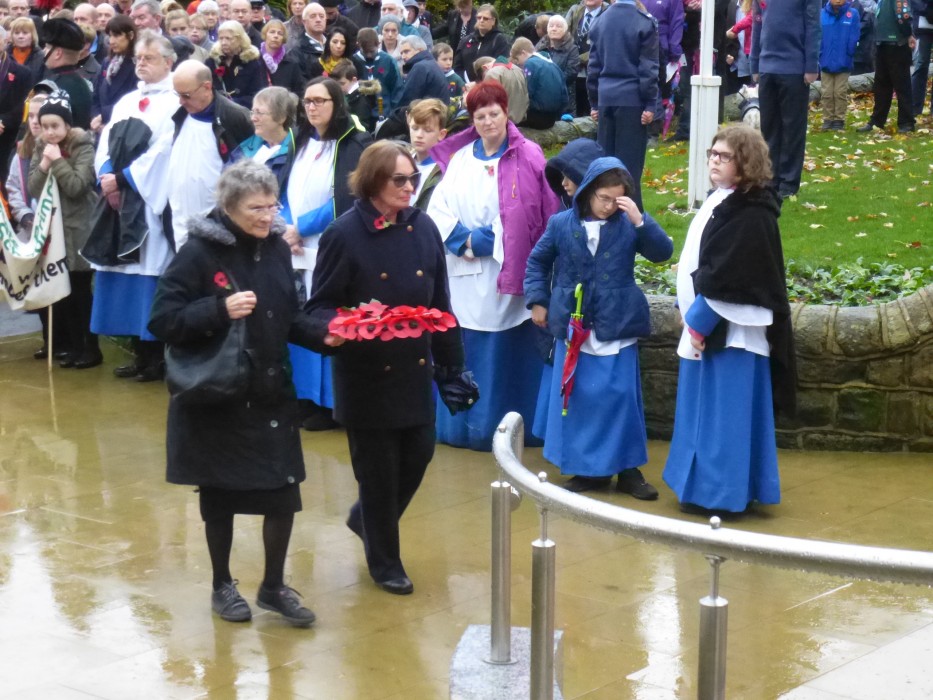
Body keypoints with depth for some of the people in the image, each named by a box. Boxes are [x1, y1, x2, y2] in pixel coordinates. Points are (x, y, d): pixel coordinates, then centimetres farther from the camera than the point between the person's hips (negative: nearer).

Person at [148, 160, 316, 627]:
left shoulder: (277, 248, 2)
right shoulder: (199, 253, -14)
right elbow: (162, 320, -17)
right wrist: (220, 310, -28)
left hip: (272, 394, 4)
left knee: (284, 493, 2)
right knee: (219, 496, 10)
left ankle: (273, 586, 22)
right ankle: (222, 586, 30)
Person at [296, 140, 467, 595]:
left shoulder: (423, 229, 2)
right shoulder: (344, 235, -10)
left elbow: (439, 302, 9)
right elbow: (320, 305, -7)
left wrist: (450, 361, 10)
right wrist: (330, 332, -30)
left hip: (415, 369, 5)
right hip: (365, 372, -5)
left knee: (418, 455, 9)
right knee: (377, 468, 4)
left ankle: (367, 518, 38)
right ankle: (384, 562, 24)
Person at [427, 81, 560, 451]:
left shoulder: (528, 158, -1)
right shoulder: (459, 158, 11)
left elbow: (543, 214, -6)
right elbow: (438, 208, 5)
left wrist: (489, 240, -11)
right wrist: (466, 240, -11)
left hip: (507, 273, -3)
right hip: (465, 275, 3)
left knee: (505, 354, -1)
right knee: (464, 354, 5)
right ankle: (464, 426, 15)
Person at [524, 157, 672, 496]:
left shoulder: (628, 225, -3)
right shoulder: (562, 224, 1)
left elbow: (663, 252, -12)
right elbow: (537, 261, 14)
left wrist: (640, 221, -21)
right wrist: (537, 299, 8)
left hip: (616, 328, -2)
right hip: (573, 327, 2)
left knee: (621, 398, -1)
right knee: (576, 398, 6)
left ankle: (628, 469, 10)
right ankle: (586, 469, 18)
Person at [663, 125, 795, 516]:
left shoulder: (751, 215, -19)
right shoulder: (720, 202, 11)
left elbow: (727, 278, -22)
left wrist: (699, 320, -18)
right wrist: (690, 311, 9)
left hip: (731, 331, -10)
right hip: (710, 325, 10)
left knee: (724, 414, -3)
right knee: (706, 413, 16)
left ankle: (723, 494, 4)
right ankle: (706, 485, 26)